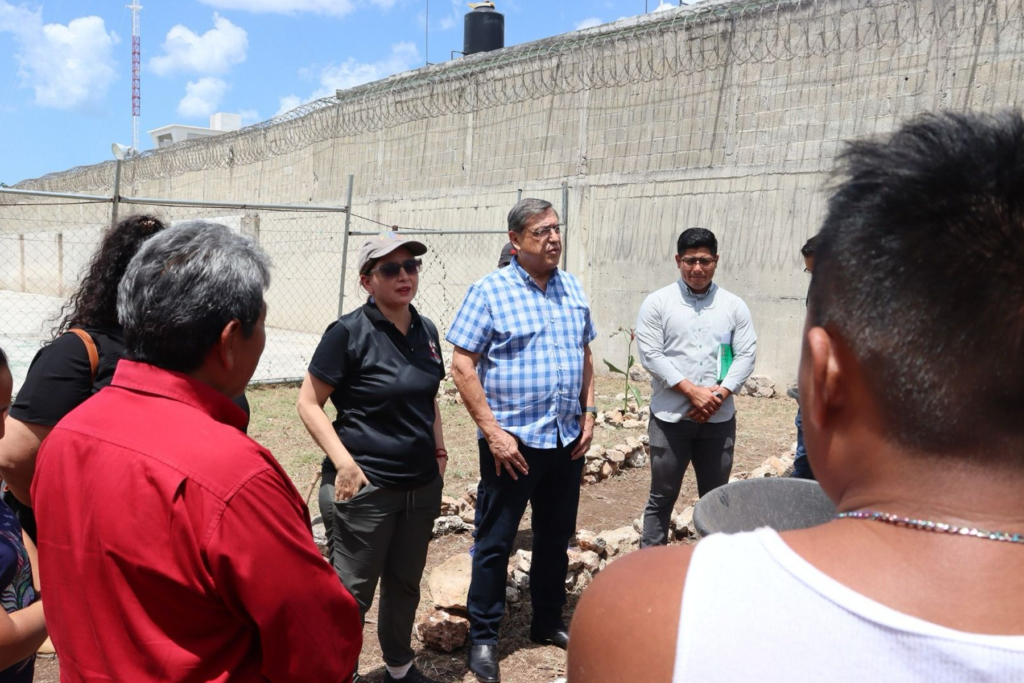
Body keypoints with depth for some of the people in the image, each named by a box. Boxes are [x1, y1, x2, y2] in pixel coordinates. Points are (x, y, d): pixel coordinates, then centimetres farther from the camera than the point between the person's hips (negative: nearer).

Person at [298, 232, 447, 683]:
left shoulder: (426, 331, 5)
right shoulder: (349, 332, -13)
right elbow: (308, 402, -11)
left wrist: (439, 449, 11)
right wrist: (344, 463, -18)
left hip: (422, 485, 6)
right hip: (365, 486, -6)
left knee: (405, 583, 20)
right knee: (353, 593, 7)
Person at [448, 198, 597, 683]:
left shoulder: (573, 289, 8)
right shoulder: (489, 291, -9)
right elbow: (462, 367, -12)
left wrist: (588, 415, 6)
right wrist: (493, 432, -16)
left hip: (567, 441, 5)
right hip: (512, 442, -5)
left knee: (555, 538, 18)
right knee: (495, 543, 7)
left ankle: (548, 623, 37)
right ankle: (482, 637, 24)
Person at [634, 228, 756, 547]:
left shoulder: (734, 305, 5)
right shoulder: (657, 303, -3)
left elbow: (746, 354, 2)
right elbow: (651, 355, -9)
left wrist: (721, 393, -13)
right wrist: (692, 390, -16)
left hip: (719, 418, 2)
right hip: (670, 416, -2)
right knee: (662, 496, 8)